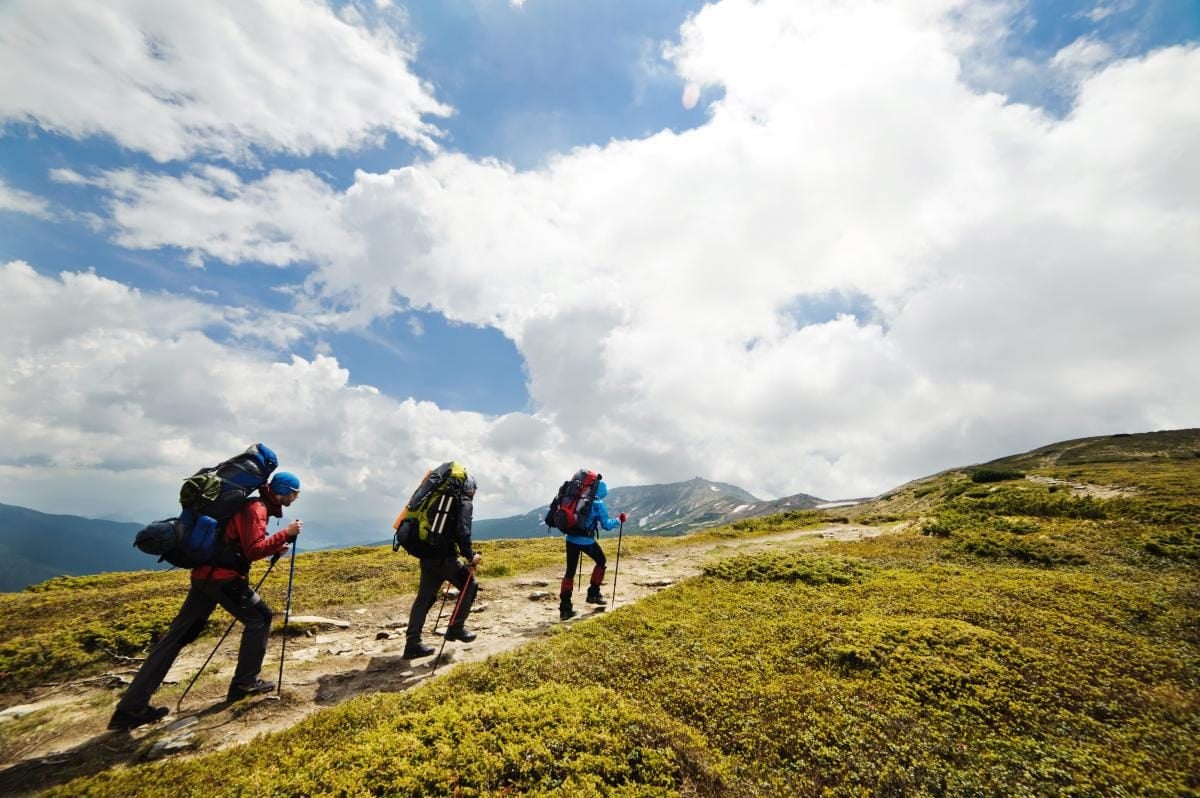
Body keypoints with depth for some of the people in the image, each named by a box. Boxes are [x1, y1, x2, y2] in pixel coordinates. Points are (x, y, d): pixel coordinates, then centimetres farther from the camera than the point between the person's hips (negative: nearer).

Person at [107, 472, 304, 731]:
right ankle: (244, 683, 9)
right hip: (224, 577, -9)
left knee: (178, 635, 10)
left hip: (205, 574, 9)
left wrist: (274, 547, 15)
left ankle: (130, 709, 14)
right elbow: (254, 551, -21)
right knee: (259, 618, 4)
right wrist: (285, 534, -17)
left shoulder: (252, 506, 17)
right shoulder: (256, 509, -15)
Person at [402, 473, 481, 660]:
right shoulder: (465, 503, -5)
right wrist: (470, 556, -9)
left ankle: (412, 644, 15)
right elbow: (462, 531, -18)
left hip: (427, 556, 8)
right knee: (470, 586, 11)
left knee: (424, 598, 14)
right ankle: (456, 628, 15)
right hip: (444, 558, -8)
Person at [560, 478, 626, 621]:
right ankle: (593, 594, 24)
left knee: (570, 571, 10)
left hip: (571, 539, 5)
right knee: (601, 561, 22)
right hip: (586, 541, -5)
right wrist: (619, 520, 12)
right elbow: (606, 525, -5)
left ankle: (565, 608, 6)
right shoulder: (598, 504, -3)